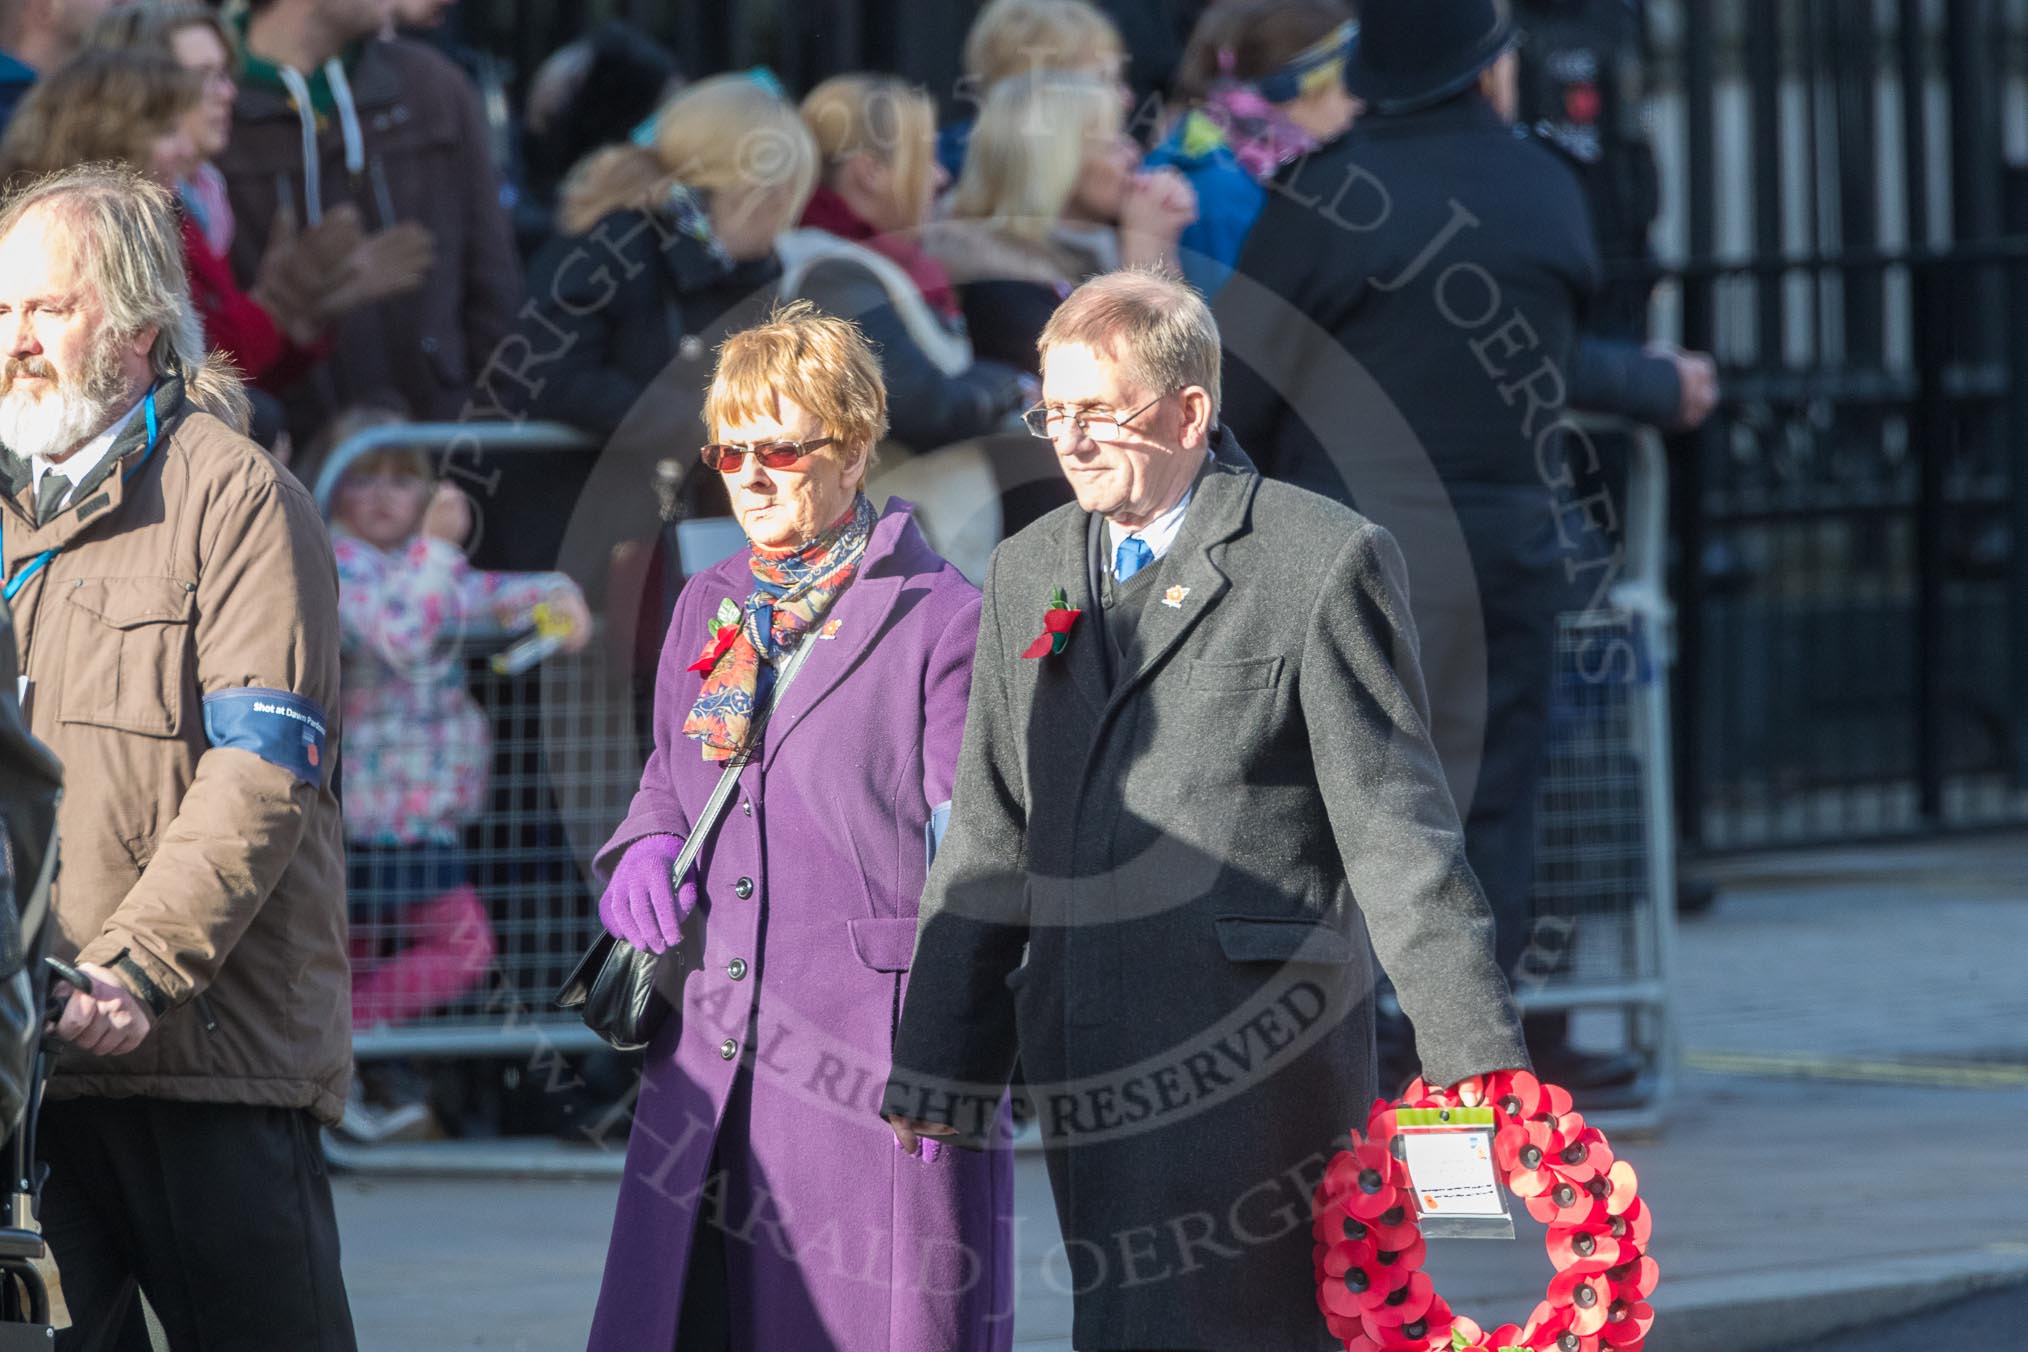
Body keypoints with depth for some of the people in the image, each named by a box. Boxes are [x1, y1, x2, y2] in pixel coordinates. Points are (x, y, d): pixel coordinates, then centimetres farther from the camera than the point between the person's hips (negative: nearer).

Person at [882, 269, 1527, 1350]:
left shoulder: (1323, 560, -2)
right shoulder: (1028, 575, 16)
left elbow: (1396, 824, -5)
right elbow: (988, 839, 19)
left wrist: (1474, 1057, -9)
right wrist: (938, 1060, 16)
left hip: (1249, 1054, -6)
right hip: (1087, 1063, 6)